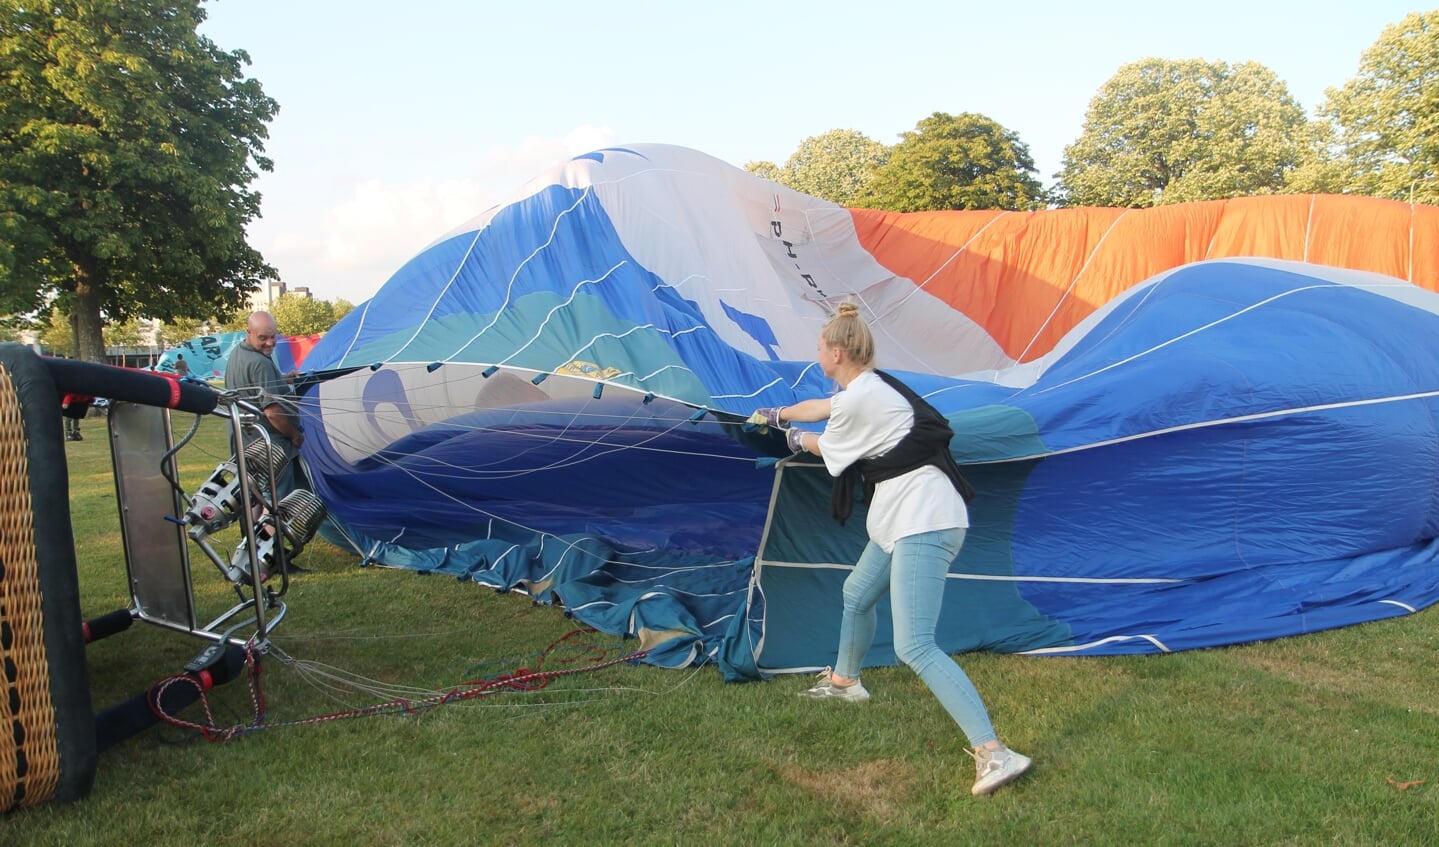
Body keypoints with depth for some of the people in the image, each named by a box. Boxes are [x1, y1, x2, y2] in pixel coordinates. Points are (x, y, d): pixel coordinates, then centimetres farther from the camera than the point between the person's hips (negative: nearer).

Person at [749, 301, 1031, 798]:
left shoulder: (858, 398, -15)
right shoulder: (871, 386, 14)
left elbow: (830, 450, 4)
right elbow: (822, 408, 33)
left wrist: (799, 440, 26)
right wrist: (777, 416, 50)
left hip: (924, 523, -11)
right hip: (908, 518, 11)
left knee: (914, 646, -16)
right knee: (856, 595, 27)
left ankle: (994, 753, -17)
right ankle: (844, 681, 50)